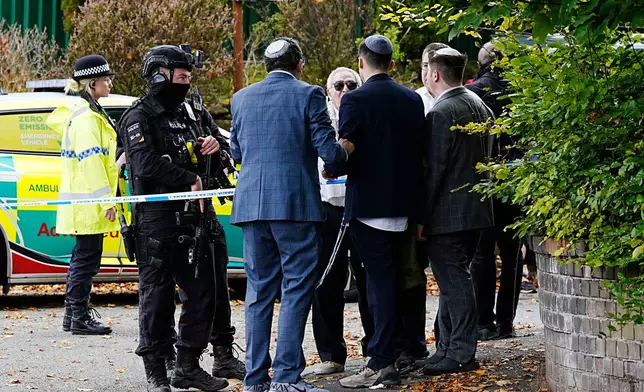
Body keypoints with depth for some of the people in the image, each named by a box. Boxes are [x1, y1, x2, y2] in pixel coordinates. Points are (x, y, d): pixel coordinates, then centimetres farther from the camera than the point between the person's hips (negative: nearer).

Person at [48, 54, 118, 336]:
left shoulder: (80, 111, 14)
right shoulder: (88, 117, -17)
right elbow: (92, 162, -22)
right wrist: (106, 200, -23)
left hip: (83, 201, 11)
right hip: (88, 203, -11)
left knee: (83, 257, 16)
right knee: (87, 258, -7)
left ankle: (73, 313, 22)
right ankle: (79, 317, -5)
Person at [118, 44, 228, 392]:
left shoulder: (187, 114, 19)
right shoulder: (139, 117, -6)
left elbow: (211, 168, 27)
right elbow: (146, 164, -21)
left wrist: (211, 150, 4)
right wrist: (190, 180, -14)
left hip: (192, 219, 7)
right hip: (156, 222, -7)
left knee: (202, 292, 7)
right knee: (157, 296, -2)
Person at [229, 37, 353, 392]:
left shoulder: (242, 98, 9)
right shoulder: (308, 95, -5)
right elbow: (327, 149, -8)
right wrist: (345, 150, 13)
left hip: (252, 204, 5)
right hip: (295, 204, -5)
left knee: (259, 291, 11)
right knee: (296, 289, -1)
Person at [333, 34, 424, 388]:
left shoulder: (355, 100, -12)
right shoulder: (413, 100, 8)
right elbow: (418, 152, 13)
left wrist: (330, 171, 8)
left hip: (369, 206, -6)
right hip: (403, 205, 6)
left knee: (380, 283, -6)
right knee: (389, 281, 13)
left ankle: (381, 364, -7)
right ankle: (387, 356, 18)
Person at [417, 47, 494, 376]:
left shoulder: (441, 113, -16)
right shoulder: (479, 106, 11)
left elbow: (434, 169, -17)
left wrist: (422, 217, -13)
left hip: (447, 213, -9)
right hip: (475, 209, 9)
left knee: (454, 280, -5)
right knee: (454, 279, 15)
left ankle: (461, 354, -3)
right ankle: (449, 349, 20)